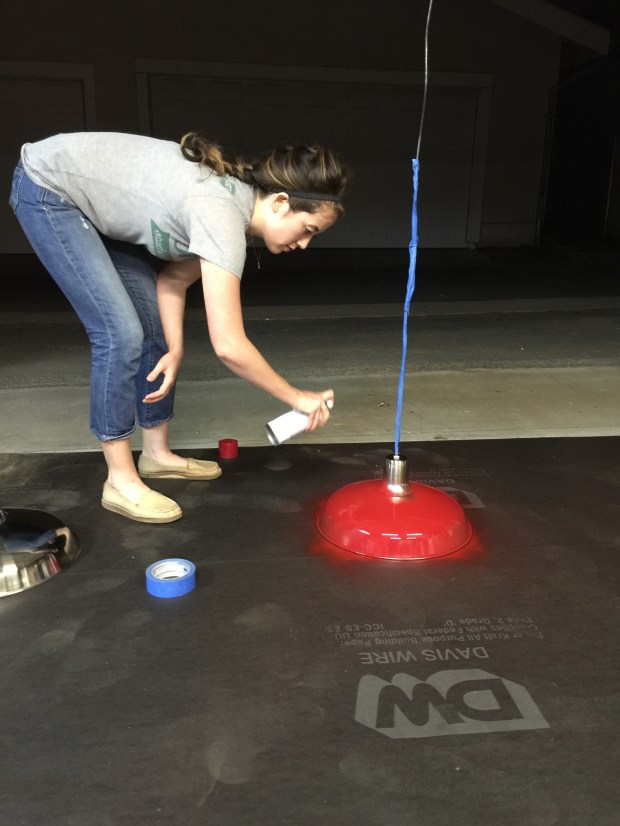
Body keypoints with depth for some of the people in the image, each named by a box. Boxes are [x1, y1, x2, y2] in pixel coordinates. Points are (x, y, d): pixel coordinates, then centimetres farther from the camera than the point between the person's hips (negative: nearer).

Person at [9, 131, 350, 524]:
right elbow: (229, 346, -36)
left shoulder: (237, 196, -6)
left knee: (156, 327, 5)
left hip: (98, 201, 9)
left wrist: (175, 349, -12)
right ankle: (121, 481, -3)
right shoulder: (222, 213, -33)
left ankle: (158, 454, 19)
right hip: (48, 188, -8)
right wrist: (298, 398, -24)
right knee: (121, 334, -16)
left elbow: (175, 276, 1)